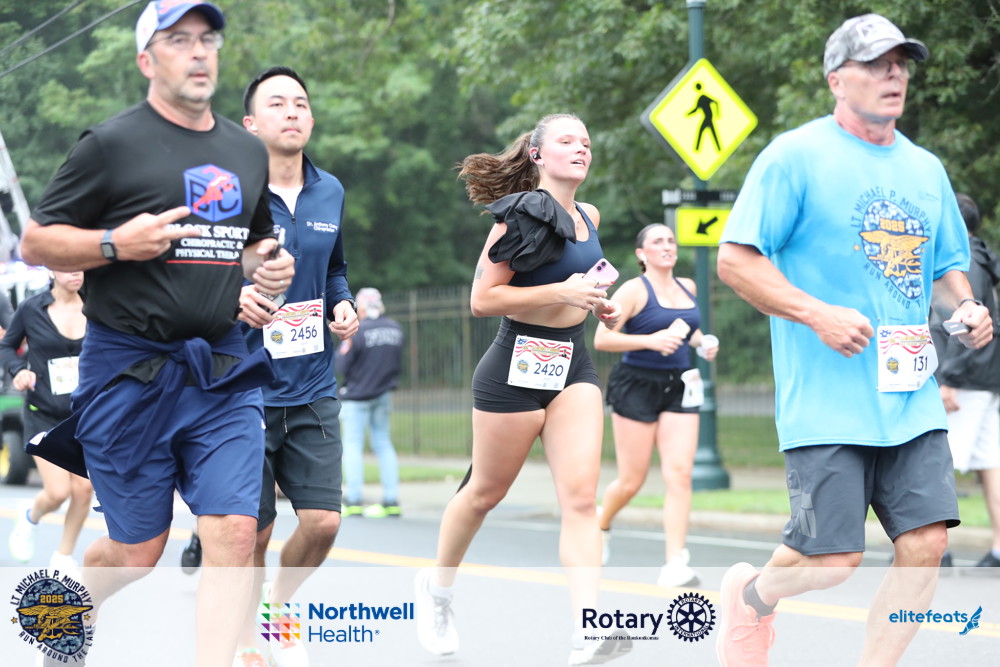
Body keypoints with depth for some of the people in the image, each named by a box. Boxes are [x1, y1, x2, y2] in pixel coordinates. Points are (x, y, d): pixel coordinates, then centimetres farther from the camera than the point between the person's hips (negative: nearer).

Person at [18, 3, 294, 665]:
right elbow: (35, 242, -2)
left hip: (223, 373, 4)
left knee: (234, 531, -11)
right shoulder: (112, 144, -3)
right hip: (129, 371, -4)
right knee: (137, 551, 4)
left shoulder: (247, 151, 14)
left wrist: (267, 264, 7)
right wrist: (116, 244, -17)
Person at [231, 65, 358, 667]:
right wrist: (231, 299, -21)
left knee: (322, 521, -3)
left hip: (313, 388, 4)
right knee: (253, 531, 1)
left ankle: (279, 608, 27)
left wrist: (343, 306, 3)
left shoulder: (330, 194, 9)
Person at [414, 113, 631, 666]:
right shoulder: (522, 217, -10)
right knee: (487, 491, 10)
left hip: (573, 366, 5)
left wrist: (597, 303, 12)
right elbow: (482, 298, -15)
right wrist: (561, 292, -21)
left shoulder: (588, 218, 11)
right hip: (517, 365, -5)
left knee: (580, 496, -11)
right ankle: (437, 585, 36)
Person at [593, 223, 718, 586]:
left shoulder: (687, 287, 10)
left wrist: (702, 342, 9)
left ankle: (675, 564, -12)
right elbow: (602, 338, -15)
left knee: (679, 474, -10)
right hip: (636, 386, -5)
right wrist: (650, 341, -24)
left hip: (678, 387, 5)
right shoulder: (634, 290, -8)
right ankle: (601, 526, 34)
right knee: (631, 481, 2)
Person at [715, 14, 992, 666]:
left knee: (926, 543, -7)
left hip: (913, 400, 6)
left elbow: (948, 265, 27)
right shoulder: (796, 156, -4)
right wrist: (818, 315, -19)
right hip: (827, 406, -6)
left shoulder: (925, 168, 15)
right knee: (832, 559, -7)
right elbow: (735, 259, -8)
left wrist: (965, 309, 4)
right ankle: (752, 593, 26)